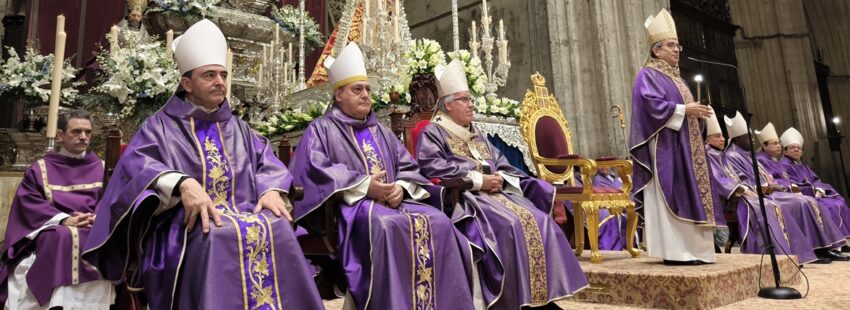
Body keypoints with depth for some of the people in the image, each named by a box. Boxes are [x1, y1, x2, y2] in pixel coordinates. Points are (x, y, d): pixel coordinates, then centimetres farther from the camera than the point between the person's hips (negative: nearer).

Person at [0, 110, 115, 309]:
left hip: (95, 230, 1)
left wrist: (97, 218, -15)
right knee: (62, 238, -36)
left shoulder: (101, 168, 19)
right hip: (51, 233, 0)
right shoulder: (40, 169, 16)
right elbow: (29, 202, 2)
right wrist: (63, 219, -16)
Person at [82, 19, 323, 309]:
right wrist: (183, 183, -28)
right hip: (186, 222, -3)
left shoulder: (238, 127, 22)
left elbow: (267, 161, 14)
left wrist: (272, 190, -10)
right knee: (217, 236, -37)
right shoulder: (160, 125, 10)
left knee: (276, 227, -28)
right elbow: (136, 164, -7)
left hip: (242, 213, 3)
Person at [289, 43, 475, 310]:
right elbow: (317, 172, -9)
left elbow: (407, 166, 17)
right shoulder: (321, 129, 8)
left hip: (391, 200, 6)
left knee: (438, 222, -19)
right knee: (387, 225, -36)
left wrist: (400, 187, -7)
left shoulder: (380, 131, 25)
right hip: (349, 206, -5)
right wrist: (364, 186, -18)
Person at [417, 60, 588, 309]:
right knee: (508, 225, -30)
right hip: (464, 196, -7)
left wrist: (499, 178, -6)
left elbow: (501, 165, 20)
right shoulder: (433, 133, 2)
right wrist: (478, 180, -16)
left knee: (538, 220, -13)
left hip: (495, 193, 7)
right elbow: (432, 167, -15)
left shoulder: (477, 135, 25)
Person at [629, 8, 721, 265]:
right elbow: (652, 105, -20)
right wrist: (684, 110, -15)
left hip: (684, 145, 10)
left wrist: (696, 112, 8)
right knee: (671, 196, -11)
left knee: (687, 194, 7)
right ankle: (674, 251, -9)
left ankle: (688, 248, 12)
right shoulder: (648, 75, -5)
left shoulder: (675, 76, 23)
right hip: (665, 146, -10)